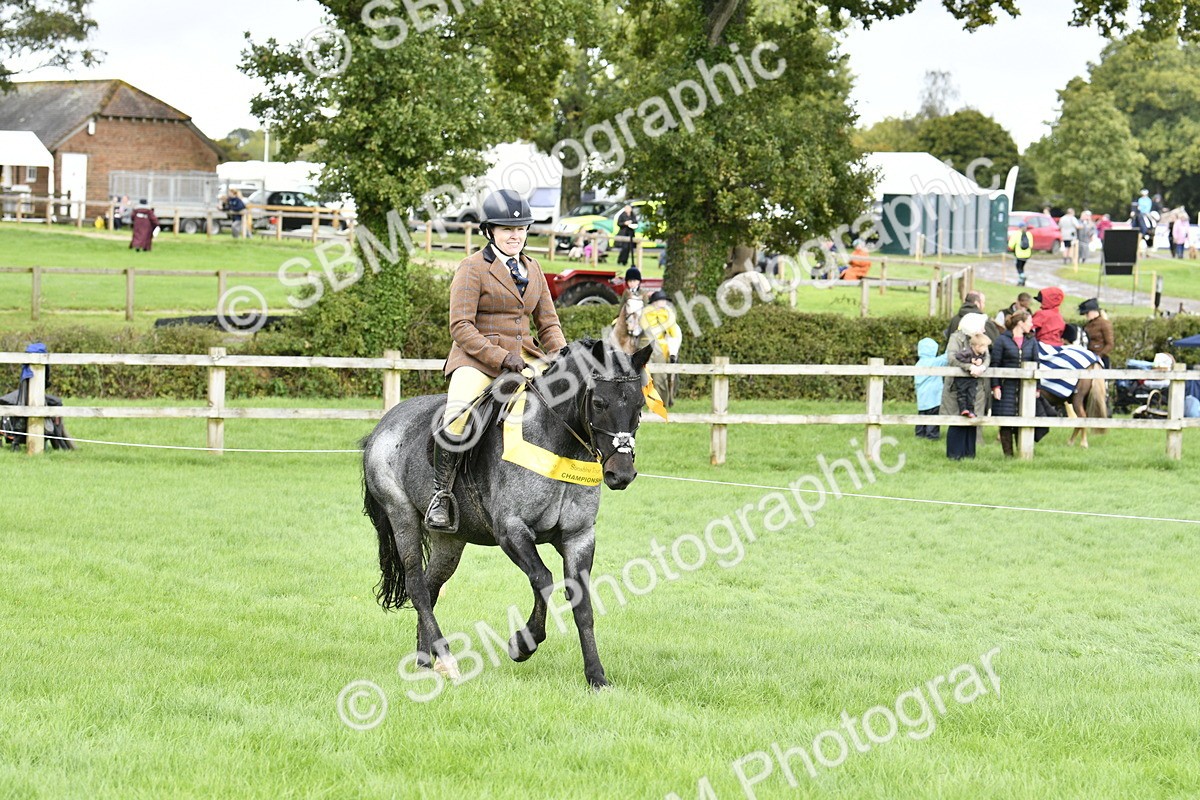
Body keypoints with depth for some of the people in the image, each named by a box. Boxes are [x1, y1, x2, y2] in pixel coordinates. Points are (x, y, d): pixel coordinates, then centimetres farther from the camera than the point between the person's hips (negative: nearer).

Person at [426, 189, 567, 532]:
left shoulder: (533, 269, 16)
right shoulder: (473, 268, -3)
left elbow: (549, 324, 18)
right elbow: (461, 327, -10)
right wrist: (501, 357, -21)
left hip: (525, 358, 6)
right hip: (476, 359, -6)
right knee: (457, 416, -33)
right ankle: (441, 495, -20)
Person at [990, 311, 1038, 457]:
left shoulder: (1031, 341, 11)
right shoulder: (1002, 340, -1)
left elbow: (1036, 365, 14)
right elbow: (995, 364, -2)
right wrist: (995, 386, -8)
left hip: (1026, 388, 3)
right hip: (1007, 386, -3)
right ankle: (1008, 454, 4)